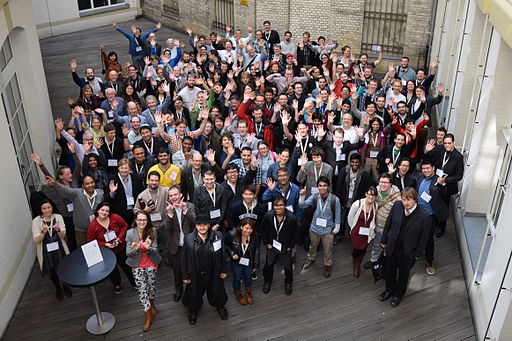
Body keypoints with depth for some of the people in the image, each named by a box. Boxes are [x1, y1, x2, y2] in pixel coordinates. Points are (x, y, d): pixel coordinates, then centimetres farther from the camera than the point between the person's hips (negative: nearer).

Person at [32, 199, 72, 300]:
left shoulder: (58, 217, -7)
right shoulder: (36, 221, -10)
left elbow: (63, 236, -8)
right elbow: (37, 240, -12)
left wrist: (58, 230, -29)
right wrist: (43, 232, -31)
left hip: (59, 249, 0)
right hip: (46, 252, 0)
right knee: (52, 272, 16)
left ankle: (65, 286, 37)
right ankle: (58, 288, 44)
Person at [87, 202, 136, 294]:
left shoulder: (115, 217, -17)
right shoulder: (92, 225, -18)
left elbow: (125, 226, -2)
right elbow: (91, 241, -11)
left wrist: (120, 237, -16)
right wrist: (105, 244, -21)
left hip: (121, 248, 1)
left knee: (126, 265, 17)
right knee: (112, 269, 12)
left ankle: (133, 282, 43)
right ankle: (117, 285, 44)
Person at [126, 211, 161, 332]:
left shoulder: (152, 232, -12)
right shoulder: (130, 233, -13)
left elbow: (155, 251, -12)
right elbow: (128, 253, -11)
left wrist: (148, 248, -35)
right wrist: (134, 249, -34)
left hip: (151, 265, 1)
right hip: (137, 266, -1)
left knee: (152, 286, 18)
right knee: (142, 290, 1)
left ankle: (152, 305, 50)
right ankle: (149, 317, 18)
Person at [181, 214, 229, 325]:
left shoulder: (217, 236, -17)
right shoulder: (188, 239, -18)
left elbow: (223, 254, -5)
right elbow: (185, 259, -7)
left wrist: (224, 270, 1)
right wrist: (185, 276, -2)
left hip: (214, 273, 1)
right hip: (195, 275, 0)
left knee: (216, 292, 24)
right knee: (194, 294, 22)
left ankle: (220, 307, 56)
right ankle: (192, 310, 54)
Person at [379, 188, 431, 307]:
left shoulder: (424, 217, -27)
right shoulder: (397, 206, -17)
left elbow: (423, 238, -14)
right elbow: (388, 223, -2)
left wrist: (416, 254, -7)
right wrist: (384, 241, 4)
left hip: (407, 252, -3)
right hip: (392, 247, 3)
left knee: (403, 274, 22)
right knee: (389, 271, 24)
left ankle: (399, 294, 50)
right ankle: (390, 290, 53)